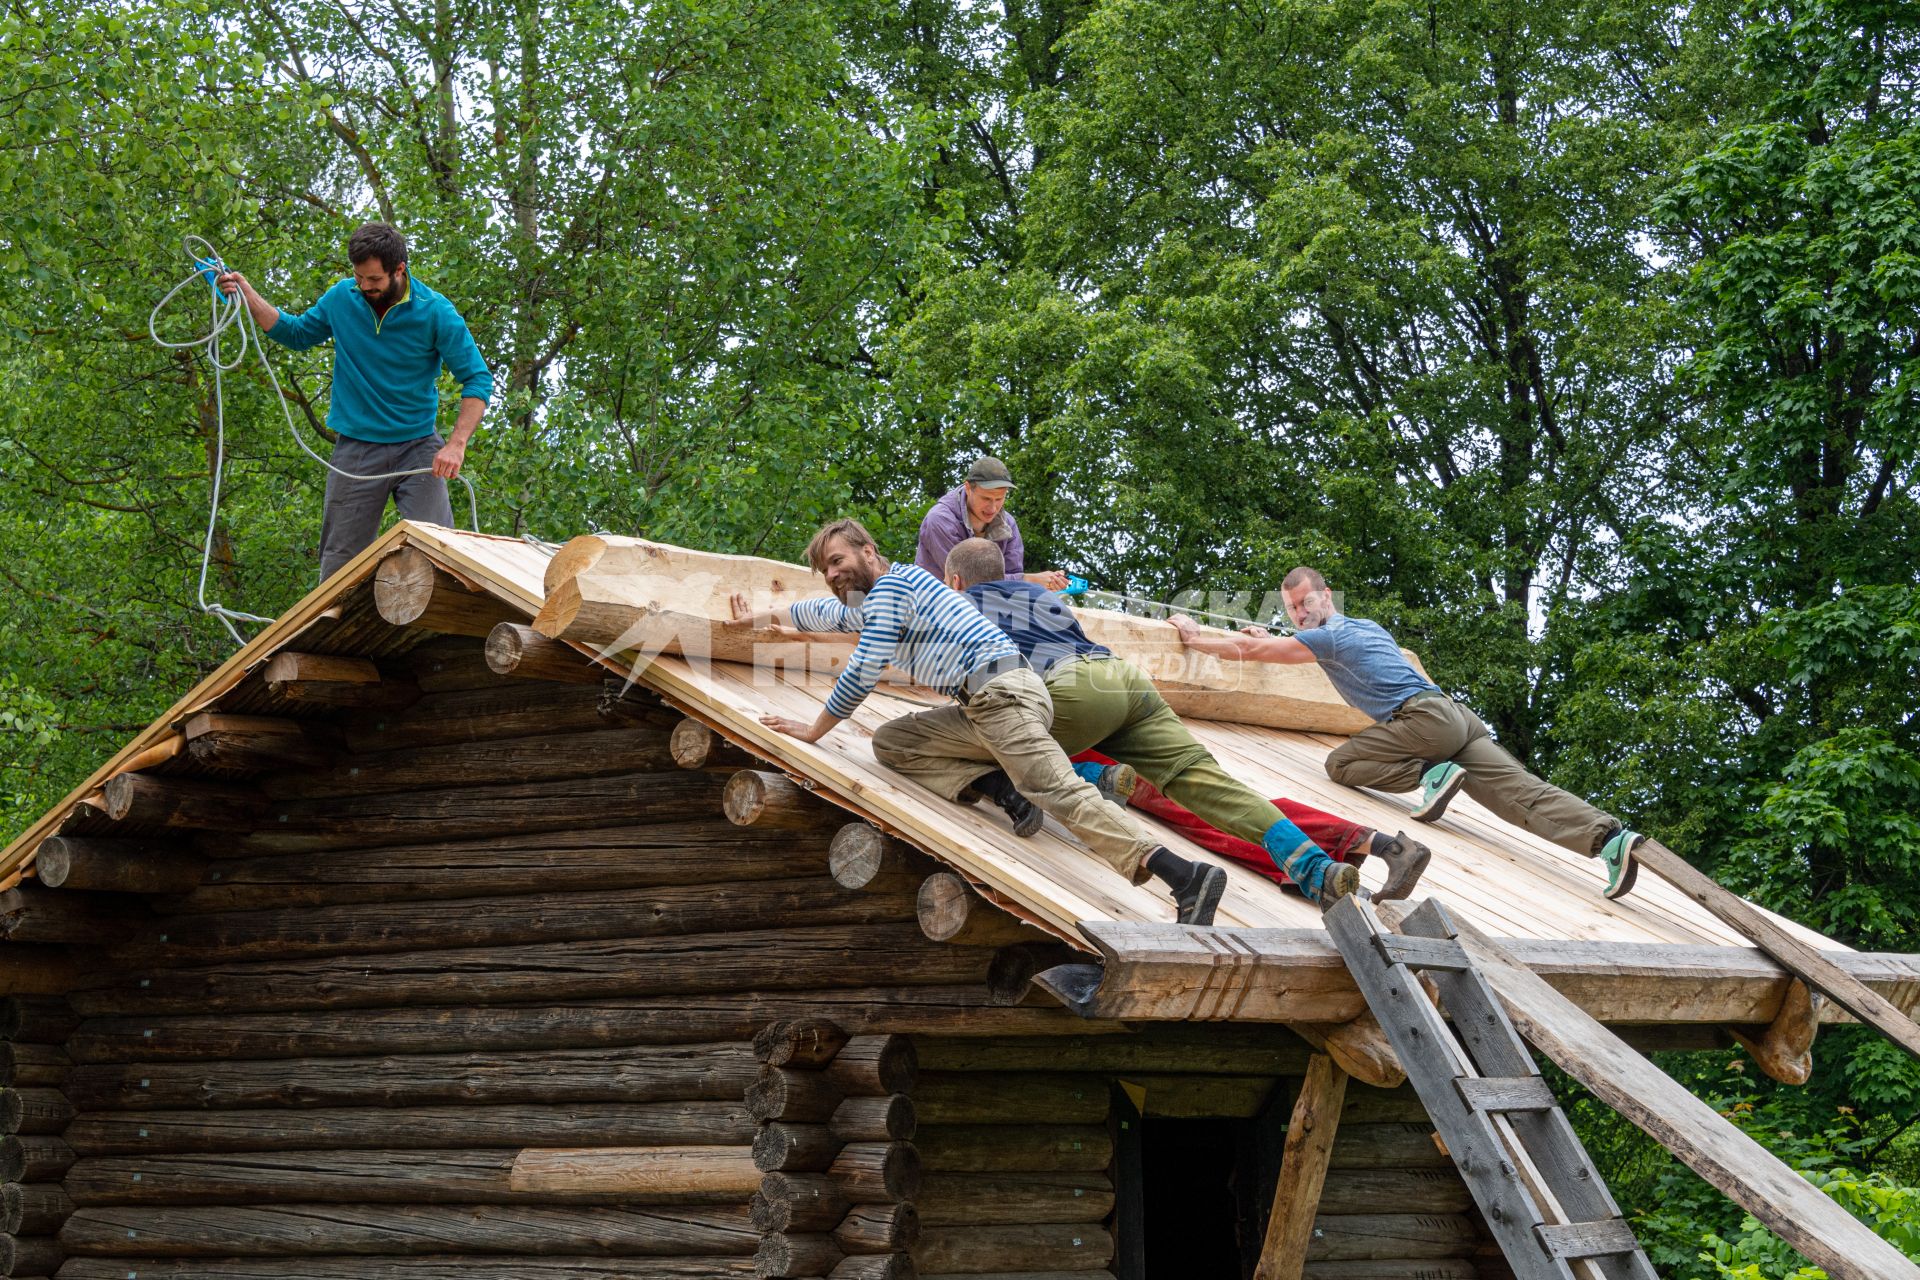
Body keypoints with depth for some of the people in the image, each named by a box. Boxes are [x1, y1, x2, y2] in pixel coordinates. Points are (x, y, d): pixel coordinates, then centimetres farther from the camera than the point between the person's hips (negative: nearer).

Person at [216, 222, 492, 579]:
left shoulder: (435, 312, -11)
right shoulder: (341, 298, -1)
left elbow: (477, 379, -10)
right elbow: (296, 334, 17)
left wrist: (456, 445, -20)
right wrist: (248, 296, 5)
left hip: (417, 446, -2)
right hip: (355, 450, 3)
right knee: (340, 557, 4)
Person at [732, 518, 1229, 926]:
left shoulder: (892, 583, -1)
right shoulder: (867, 602, 29)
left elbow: (862, 674, -7)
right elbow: (824, 612, 52)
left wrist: (814, 730, 2)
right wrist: (761, 617, 62)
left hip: (1003, 691, -10)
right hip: (980, 709, 10)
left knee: (1061, 792, -25)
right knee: (889, 742, 11)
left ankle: (1187, 876, -42)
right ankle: (1001, 787, -7)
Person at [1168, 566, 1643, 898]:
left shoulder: (1328, 635, 4)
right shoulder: (1367, 626, 30)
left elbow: (1247, 650, 7)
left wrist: (1194, 634, 22)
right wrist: (1272, 640, 58)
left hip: (1424, 717, -8)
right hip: (1457, 717, 8)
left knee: (1341, 763, -1)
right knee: (1521, 791, -9)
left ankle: (1432, 774, -17)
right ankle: (1609, 836, -28)